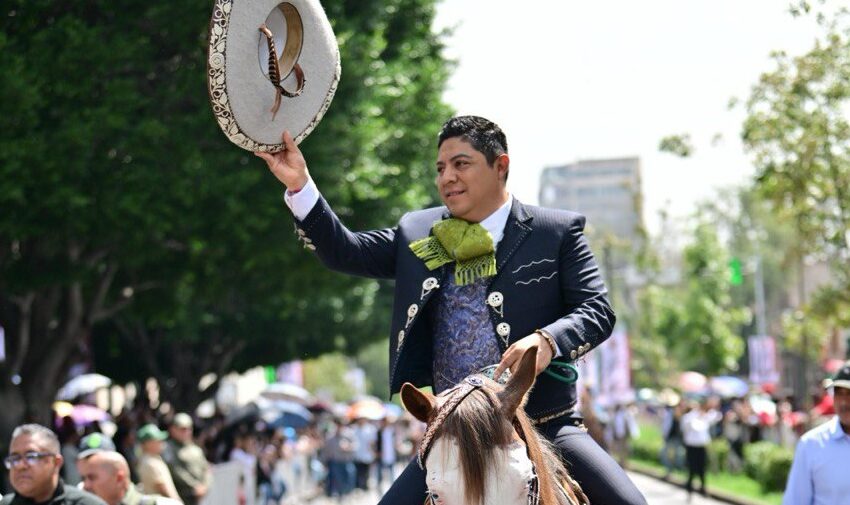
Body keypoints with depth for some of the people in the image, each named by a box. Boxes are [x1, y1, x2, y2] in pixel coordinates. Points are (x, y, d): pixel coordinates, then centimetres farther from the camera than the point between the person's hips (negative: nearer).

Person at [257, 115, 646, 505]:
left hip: (545, 426, -3)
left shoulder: (557, 232, 2)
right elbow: (346, 253, 8)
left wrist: (548, 340, -25)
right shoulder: (417, 234, 12)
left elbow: (597, 311, -4)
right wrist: (299, 185, -5)